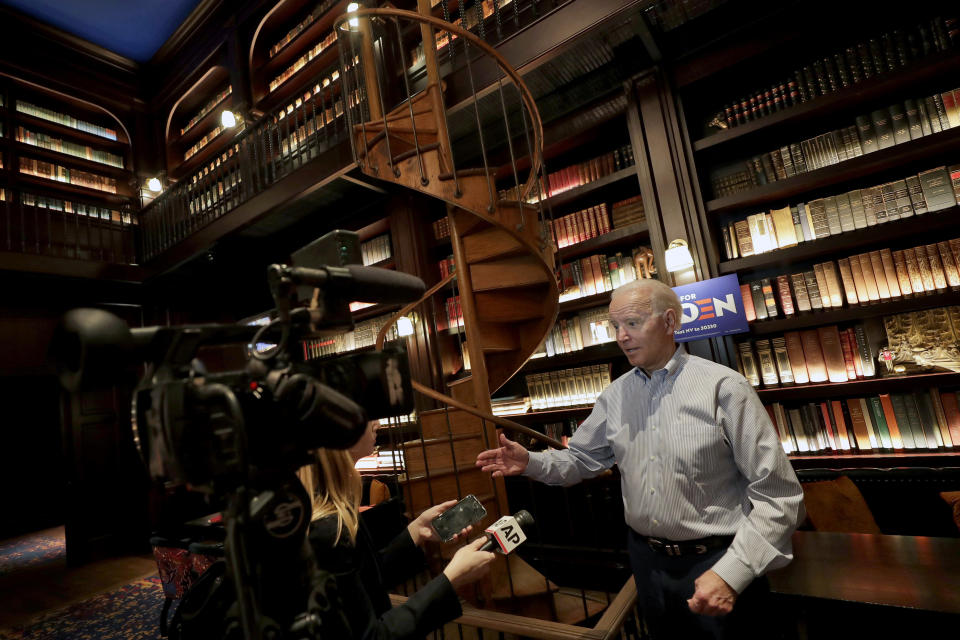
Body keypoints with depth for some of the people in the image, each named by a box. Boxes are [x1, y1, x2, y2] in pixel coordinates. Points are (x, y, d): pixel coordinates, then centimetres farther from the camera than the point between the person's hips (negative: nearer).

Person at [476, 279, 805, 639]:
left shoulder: (722, 387, -16)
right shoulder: (614, 396, -1)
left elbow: (777, 495, -15)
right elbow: (582, 459, 7)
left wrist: (732, 573, -20)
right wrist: (530, 462, -11)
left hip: (716, 564, -4)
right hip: (647, 561, 5)